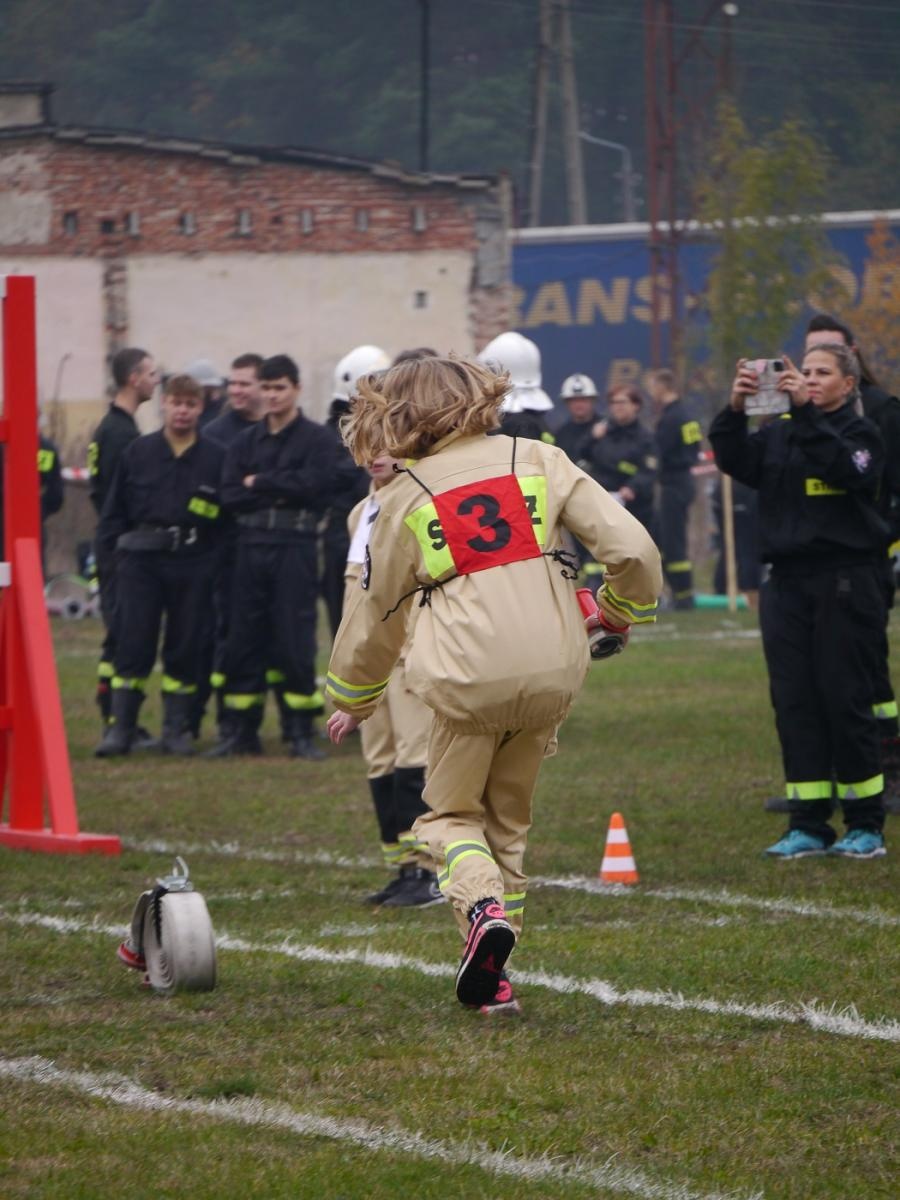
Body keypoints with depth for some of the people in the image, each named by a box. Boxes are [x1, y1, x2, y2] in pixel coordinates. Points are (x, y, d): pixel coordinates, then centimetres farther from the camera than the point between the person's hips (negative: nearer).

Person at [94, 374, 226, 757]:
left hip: (193, 566, 0)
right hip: (141, 559, 0)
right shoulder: (138, 452, 5)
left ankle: (177, 729, 13)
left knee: (185, 647, 5)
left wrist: (219, 563, -3)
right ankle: (119, 728, 1)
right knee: (133, 643, -3)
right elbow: (115, 507, 8)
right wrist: (111, 547, 1)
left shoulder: (216, 458, 2)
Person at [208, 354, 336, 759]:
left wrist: (259, 483, -5)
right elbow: (230, 497, 2)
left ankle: (303, 732, -1)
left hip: (294, 548, -4)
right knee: (243, 640, 5)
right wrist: (279, 494, -10)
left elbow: (311, 484, -14)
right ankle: (241, 730, 11)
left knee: (295, 641, -5)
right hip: (251, 547, 4)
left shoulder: (316, 439, 2)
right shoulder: (246, 441, 14)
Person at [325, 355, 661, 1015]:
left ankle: (483, 906, -16)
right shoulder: (537, 460, 7)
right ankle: (493, 974, 14)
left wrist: (354, 699, 33)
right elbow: (631, 547, -1)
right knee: (510, 819, 19)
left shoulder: (406, 497, 6)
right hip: (553, 671, 2)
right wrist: (621, 610, 21)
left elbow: (374, 613, 18)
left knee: (451, 813, 16)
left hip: (470, 676, -2)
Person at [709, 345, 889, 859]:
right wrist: (735, 410, -18)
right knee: (794, 701, 2)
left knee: (845, 697, -4)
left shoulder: (860, 432, 0)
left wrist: (805, 411, -26)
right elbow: (735, 461, -3)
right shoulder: (777, 434, 13)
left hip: (844, 582, -5)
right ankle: (809, 825, 7)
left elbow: (844, 466, -21)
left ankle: (866, 825, 5)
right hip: (787, 582, 5)